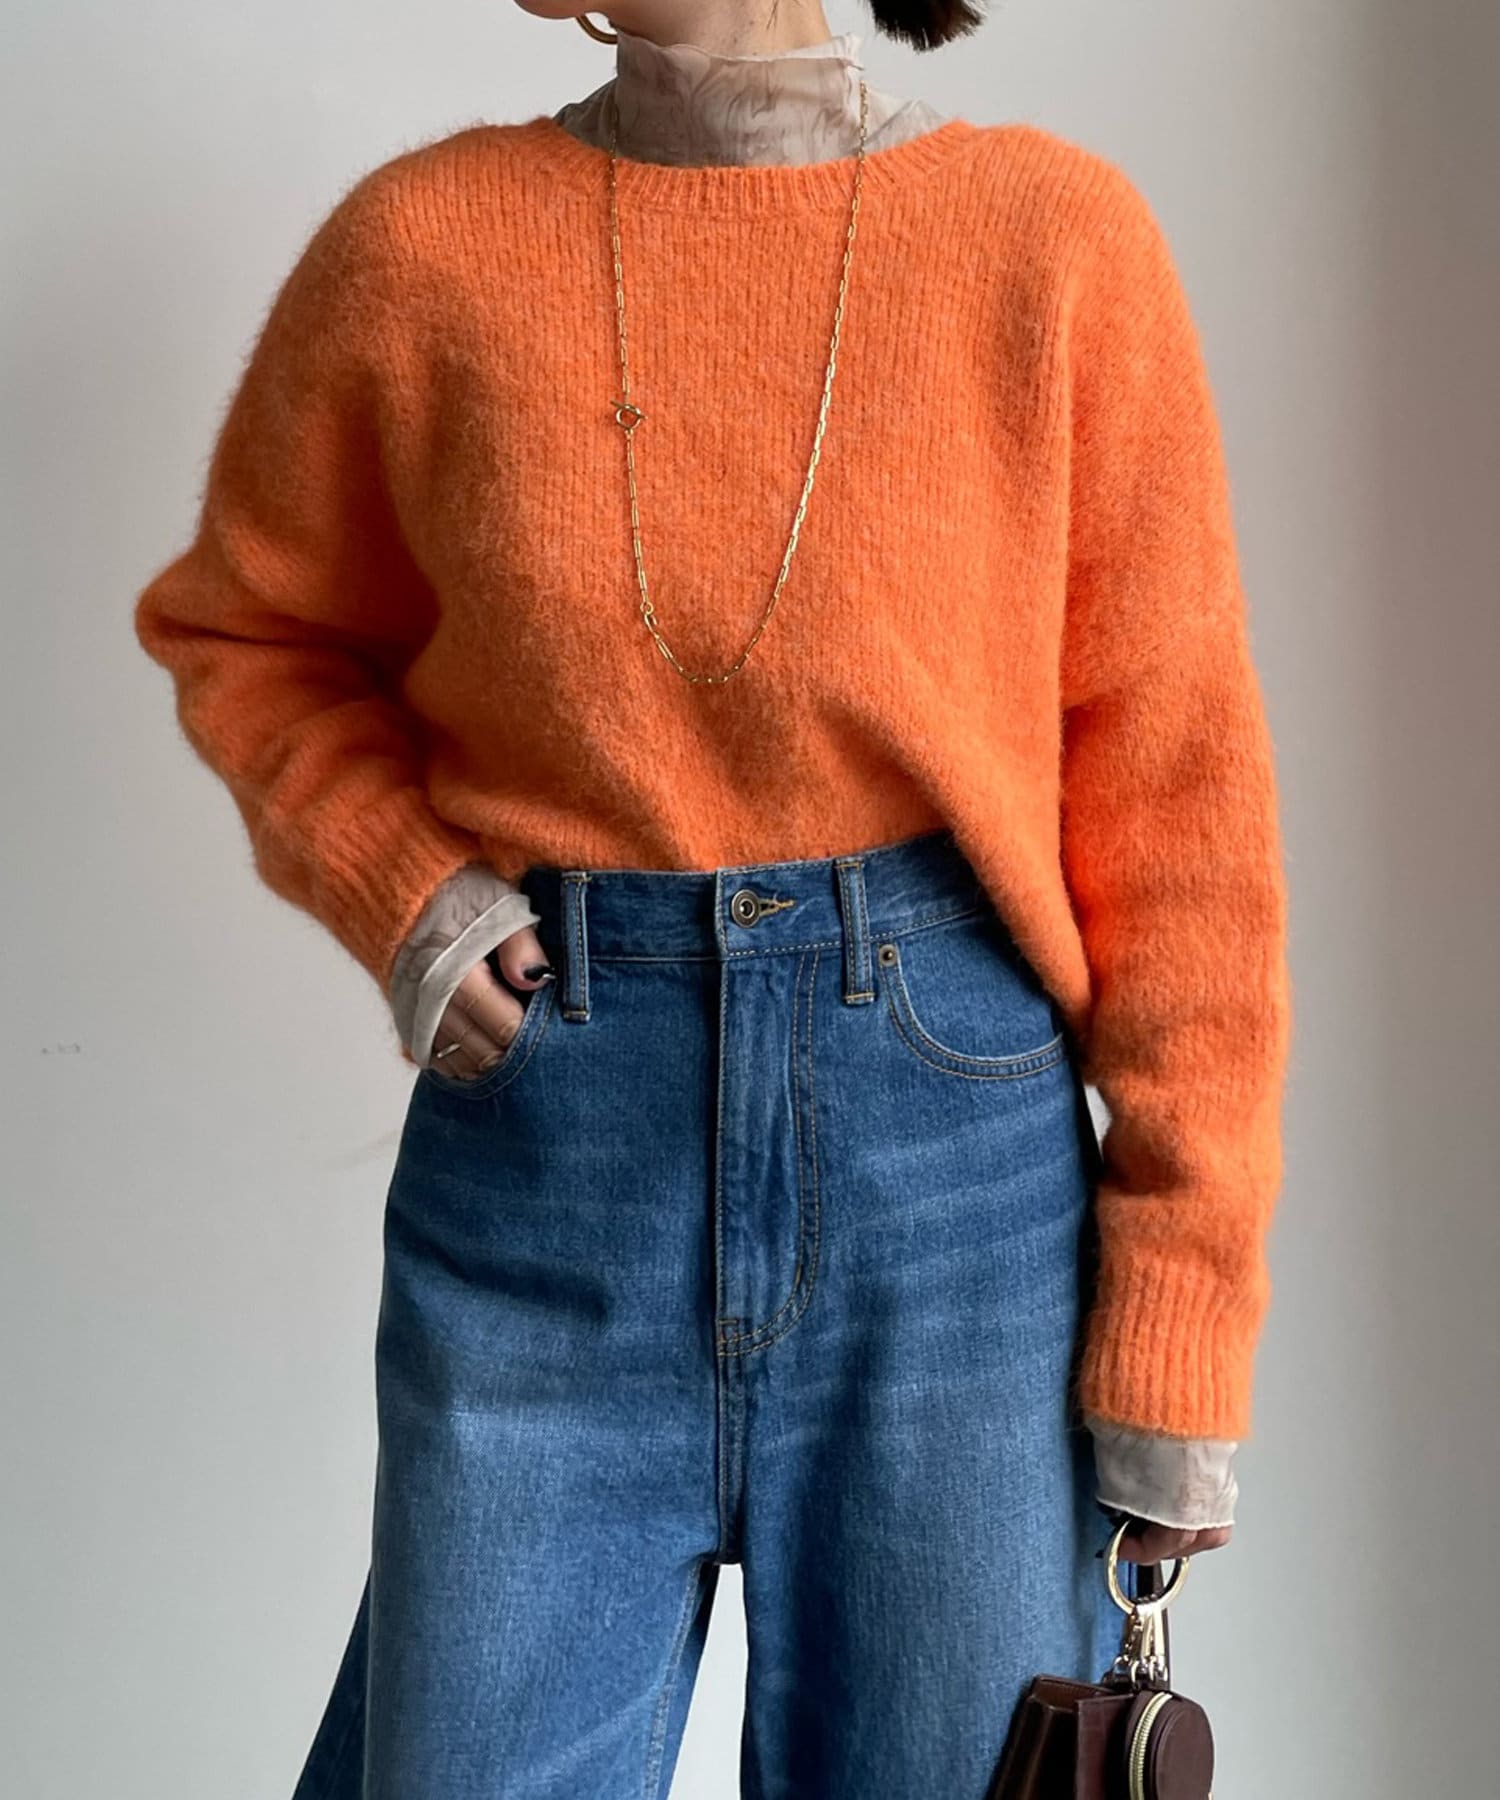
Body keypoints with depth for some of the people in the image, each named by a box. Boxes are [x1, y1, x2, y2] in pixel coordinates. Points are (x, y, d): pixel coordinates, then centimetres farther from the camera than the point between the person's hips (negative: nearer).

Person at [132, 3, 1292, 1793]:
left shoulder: (1059, 237, -4)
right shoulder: (420, 245, 0)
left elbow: (1178, 799, -2)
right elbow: (243, 628, 17)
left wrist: (1178, 1330, -3)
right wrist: (393, 885, -3)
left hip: (956, 1139, 0)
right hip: (544, 1172, 1)